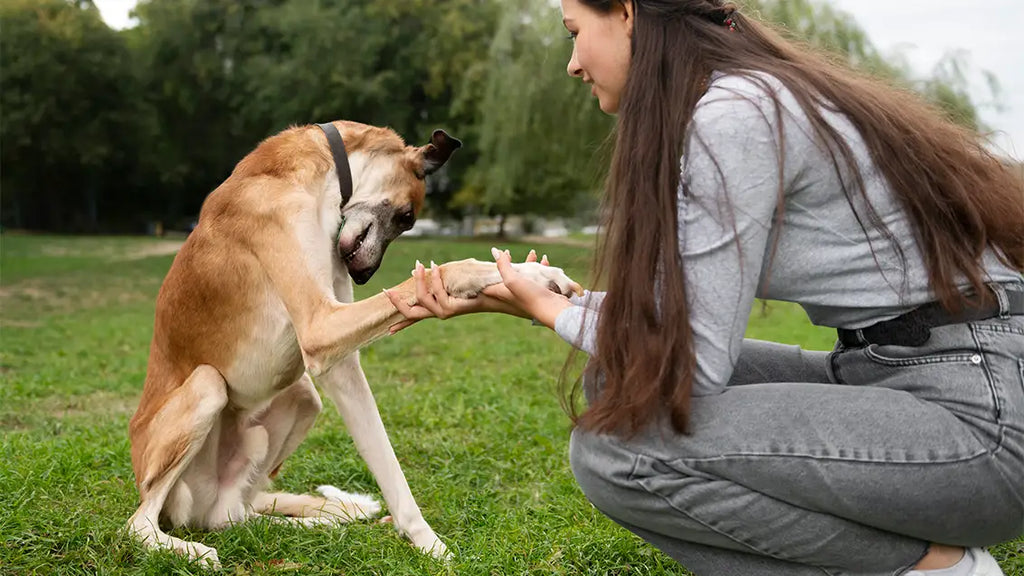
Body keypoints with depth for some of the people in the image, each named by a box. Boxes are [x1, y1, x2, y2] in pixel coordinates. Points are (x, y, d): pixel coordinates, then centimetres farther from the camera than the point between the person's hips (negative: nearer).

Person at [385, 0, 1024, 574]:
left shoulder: (731, 113, -19)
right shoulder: (754, 93, 10)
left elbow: (697, 365, -17)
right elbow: (679, 318, 11)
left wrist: (546, 308, -3)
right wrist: (547, 294, 10)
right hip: (884, 373, 10)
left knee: (613, 446, -18)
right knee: (618, 378, 7)